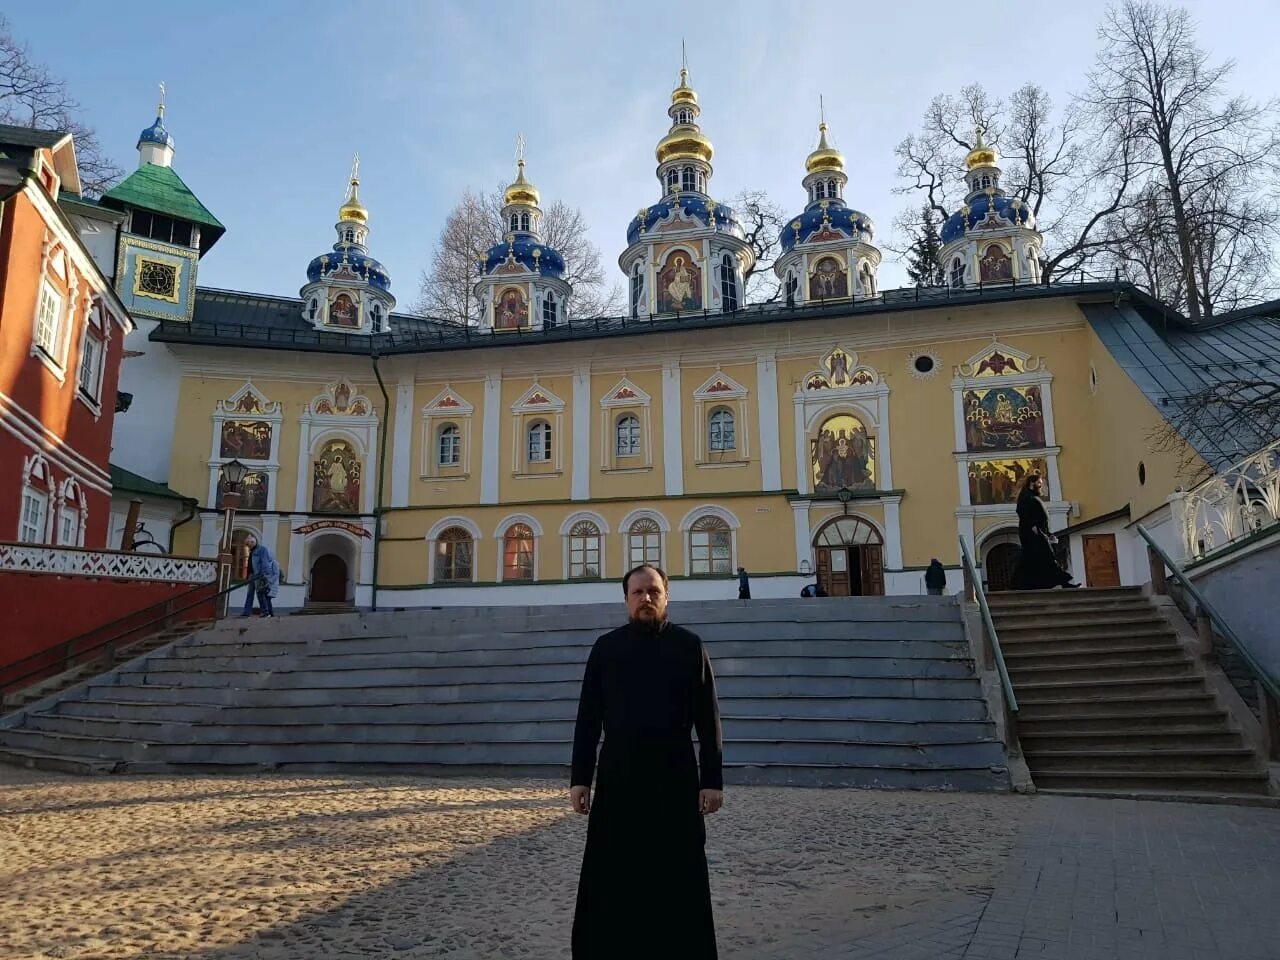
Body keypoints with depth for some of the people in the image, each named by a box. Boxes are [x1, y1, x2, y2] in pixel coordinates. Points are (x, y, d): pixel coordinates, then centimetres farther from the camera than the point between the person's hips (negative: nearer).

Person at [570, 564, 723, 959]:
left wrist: (713, 779, -5)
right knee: (611, 877, 7)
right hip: (618, 776, 1)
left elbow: (708, 719, 1)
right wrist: (579, 777, -1)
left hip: (675, 777, -1)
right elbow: (588, 717, 5)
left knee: (679, 876, 7)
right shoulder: (605, 648, 4)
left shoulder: (689, 646, 1)